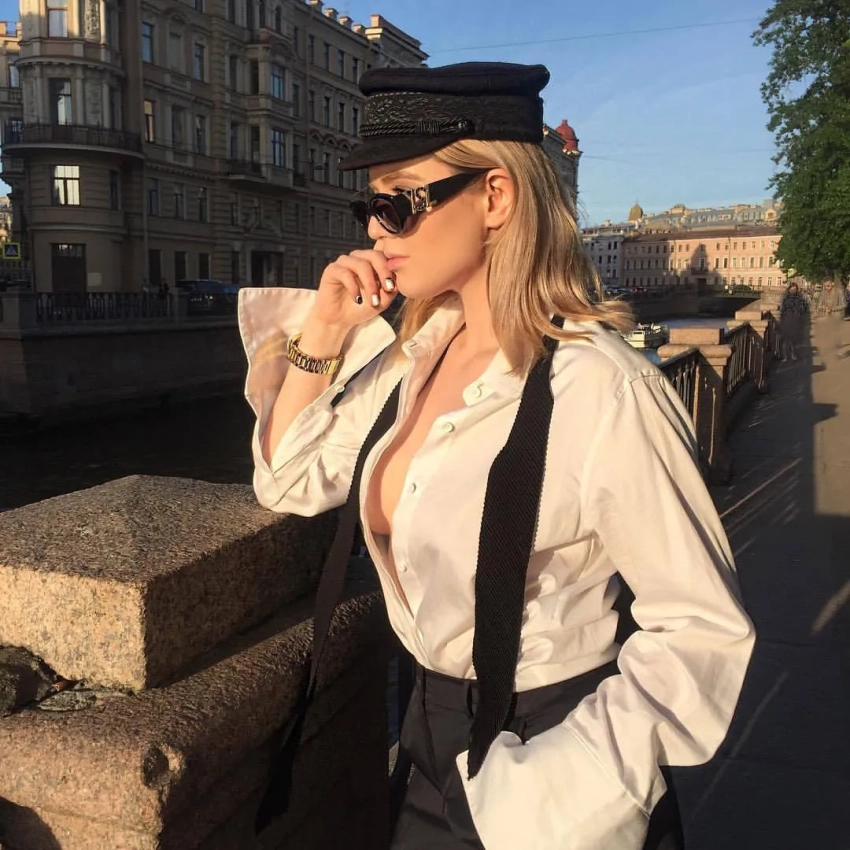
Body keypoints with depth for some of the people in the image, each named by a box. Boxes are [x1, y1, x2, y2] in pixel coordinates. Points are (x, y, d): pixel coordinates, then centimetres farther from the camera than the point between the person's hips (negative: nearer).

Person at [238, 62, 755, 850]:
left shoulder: (600, 390, -26)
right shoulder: (417, 352, -4)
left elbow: (702, 627, -19)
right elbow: (288, 483, 4)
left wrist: (568, 780, -24)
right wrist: (321, 335, -9)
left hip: (544, 742, -6)